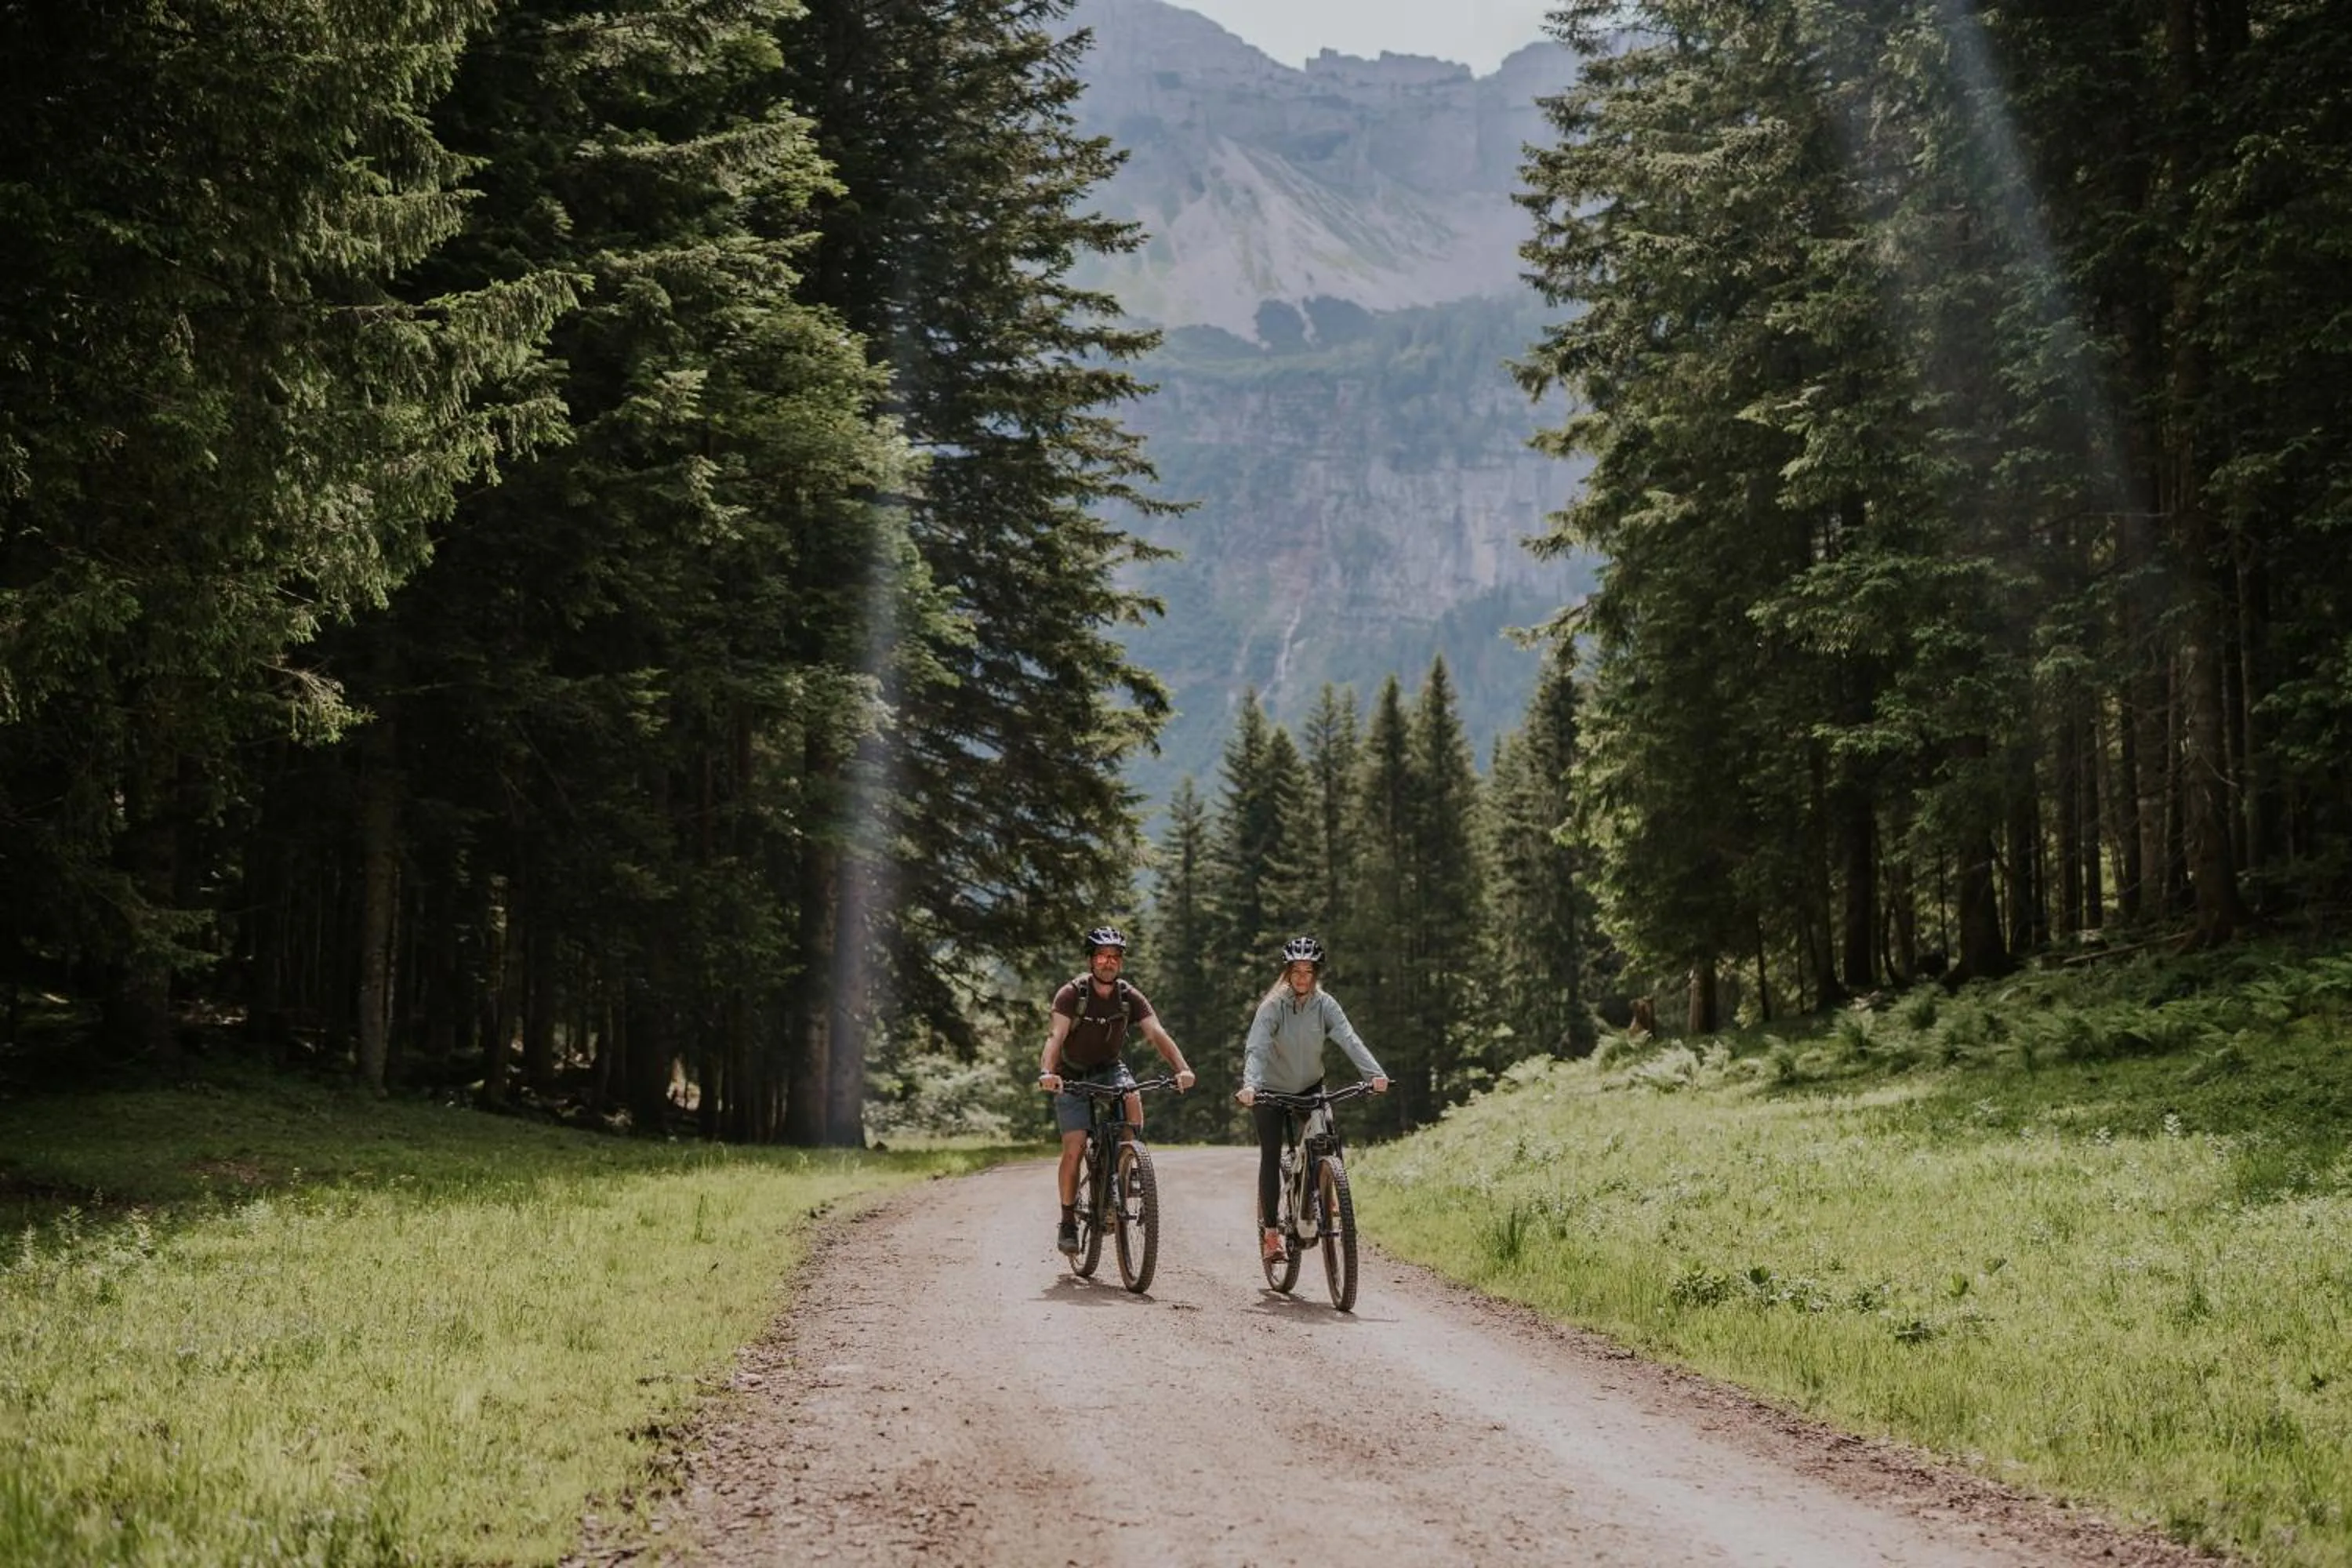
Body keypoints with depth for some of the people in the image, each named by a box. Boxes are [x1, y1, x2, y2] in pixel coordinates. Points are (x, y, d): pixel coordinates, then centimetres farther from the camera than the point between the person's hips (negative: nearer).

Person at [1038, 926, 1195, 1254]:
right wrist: (1047, 1072, -52)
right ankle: (1068, 1222, 4)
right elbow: (1056, 1036, -33)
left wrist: (1181, 1069, -40)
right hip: (1072, 1074, -2)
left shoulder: (1130, 998, -12)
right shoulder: (1072, 994, -20)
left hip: (1109, 1069, 2)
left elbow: (1157, 1034, -23)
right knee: (1074, 1149, -12)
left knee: (1132, 1098, -31)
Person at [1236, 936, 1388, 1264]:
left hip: (1309, 1088, 3)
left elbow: (1349, 1039, -25)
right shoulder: (1273, 1006, -20)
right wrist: (1249, 1085, -50)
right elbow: (1256, 1048, -31)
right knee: (1271, 1157, -7)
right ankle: (1269, 1231, 0)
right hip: (1271, 1091, -2)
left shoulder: (1325, 1004, -13)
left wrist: (1375, 1074, -41)